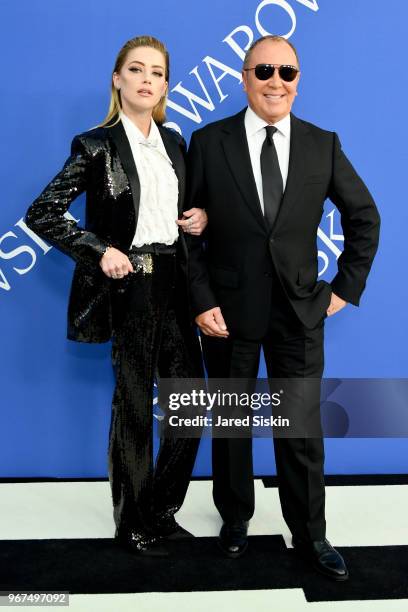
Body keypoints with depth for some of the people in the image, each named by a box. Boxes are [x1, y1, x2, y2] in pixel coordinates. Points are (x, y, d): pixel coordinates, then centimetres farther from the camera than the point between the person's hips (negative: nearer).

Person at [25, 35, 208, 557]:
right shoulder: (97, 146, -5)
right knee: (134, 406, 6)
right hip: (128, 286, -6)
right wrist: (99, 251, -14)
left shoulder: (174, 143, 12)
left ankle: (162, 513, 27)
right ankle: (133, 524, 25)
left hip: (175, 283, 6)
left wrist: (199, 218, 1)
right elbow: (41, 214, -6)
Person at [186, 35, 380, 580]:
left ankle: (310, 534, 27)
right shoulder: (209, 142, -2)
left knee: (303, 428, 9)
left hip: (300, 311, 1)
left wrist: (346, 286, 5)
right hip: (228, 309, -1)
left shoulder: (323, 145, 2)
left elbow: (364, 217, 10)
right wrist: (201, 301, -9)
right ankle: (235, 518, 35)